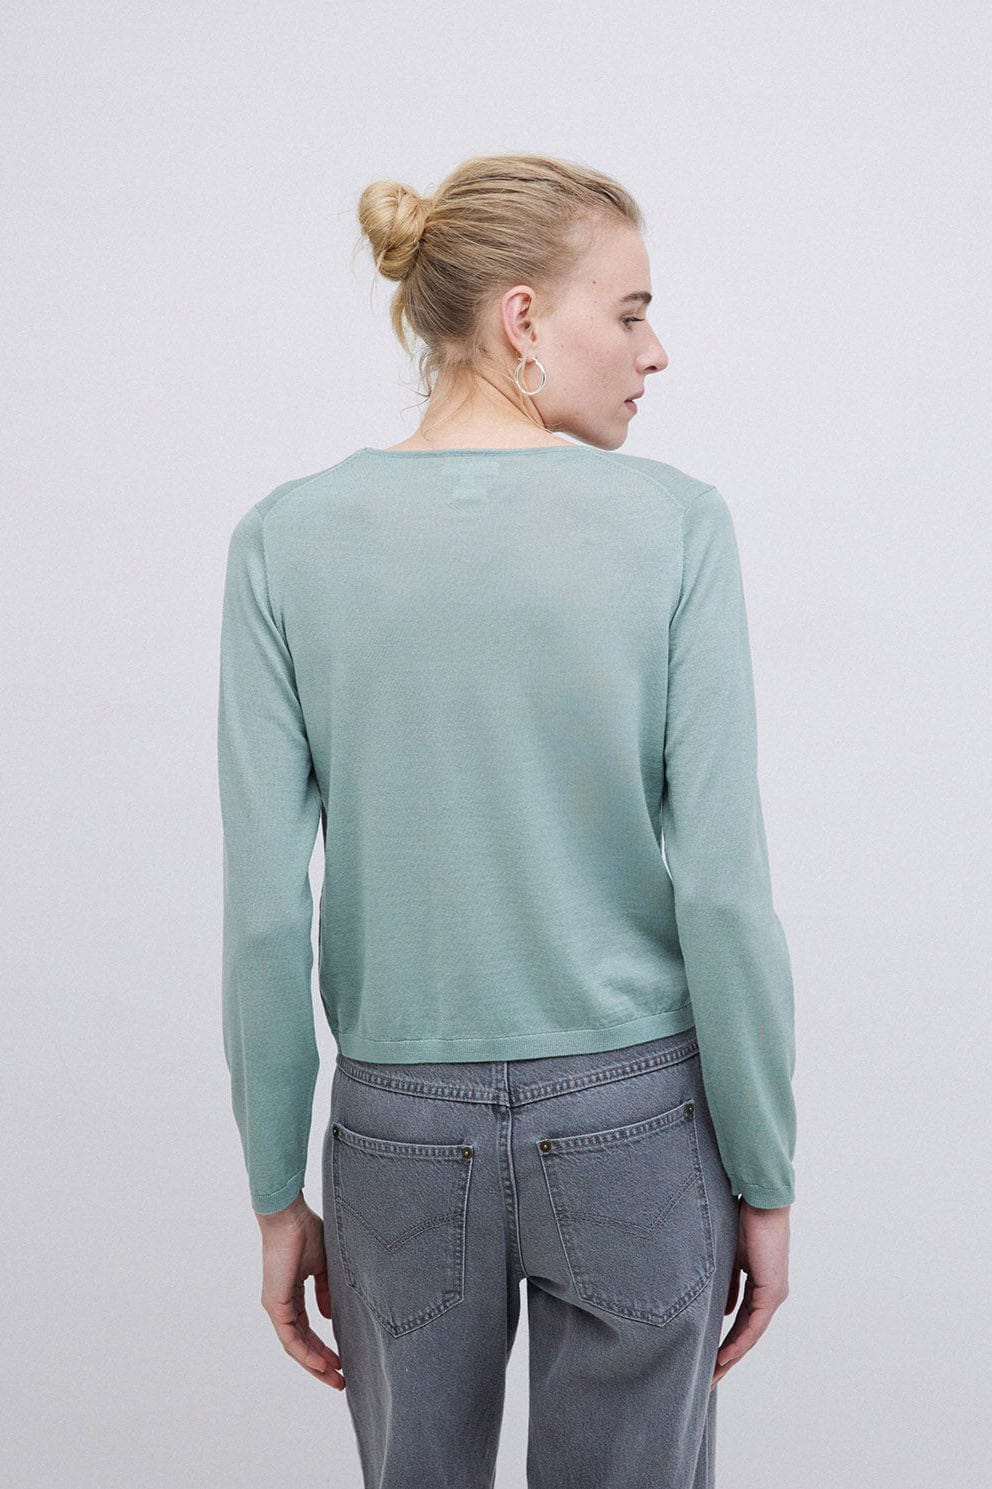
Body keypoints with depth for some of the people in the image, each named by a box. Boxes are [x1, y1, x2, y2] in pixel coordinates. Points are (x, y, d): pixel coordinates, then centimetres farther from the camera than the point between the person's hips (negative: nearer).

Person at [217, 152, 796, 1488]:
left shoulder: (290, 540, -6)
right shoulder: (674, 525, -11)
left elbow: (265, 909, -8)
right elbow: (724, 887, -13)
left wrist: (279, 1193, 2)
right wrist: (766, 1180, -1)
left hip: (403, 1132, 2)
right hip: (636, 1125, -1)